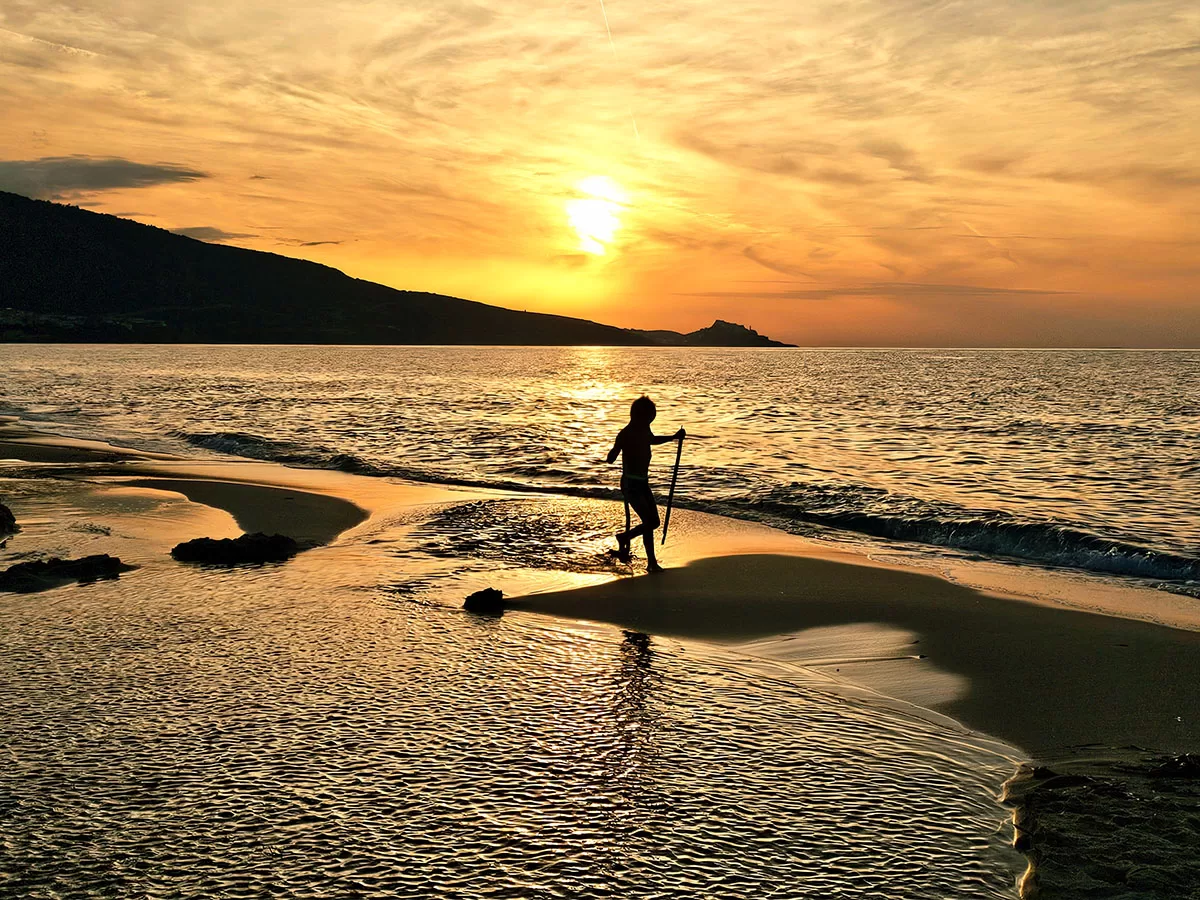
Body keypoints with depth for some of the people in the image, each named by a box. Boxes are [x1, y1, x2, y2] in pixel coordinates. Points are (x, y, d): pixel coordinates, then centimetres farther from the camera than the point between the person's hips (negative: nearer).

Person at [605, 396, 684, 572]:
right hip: (631, 484, -8)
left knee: (653, 522, 10)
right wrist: (617, 449, -47)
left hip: (643, 483, 8)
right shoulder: (626, 434, -18)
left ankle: (624, 538, 26)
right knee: (649, 522, -12)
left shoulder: (644, 430, 6)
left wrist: (674, 437, 29)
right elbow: (610, 458, -27)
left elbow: (652, 440, 31)